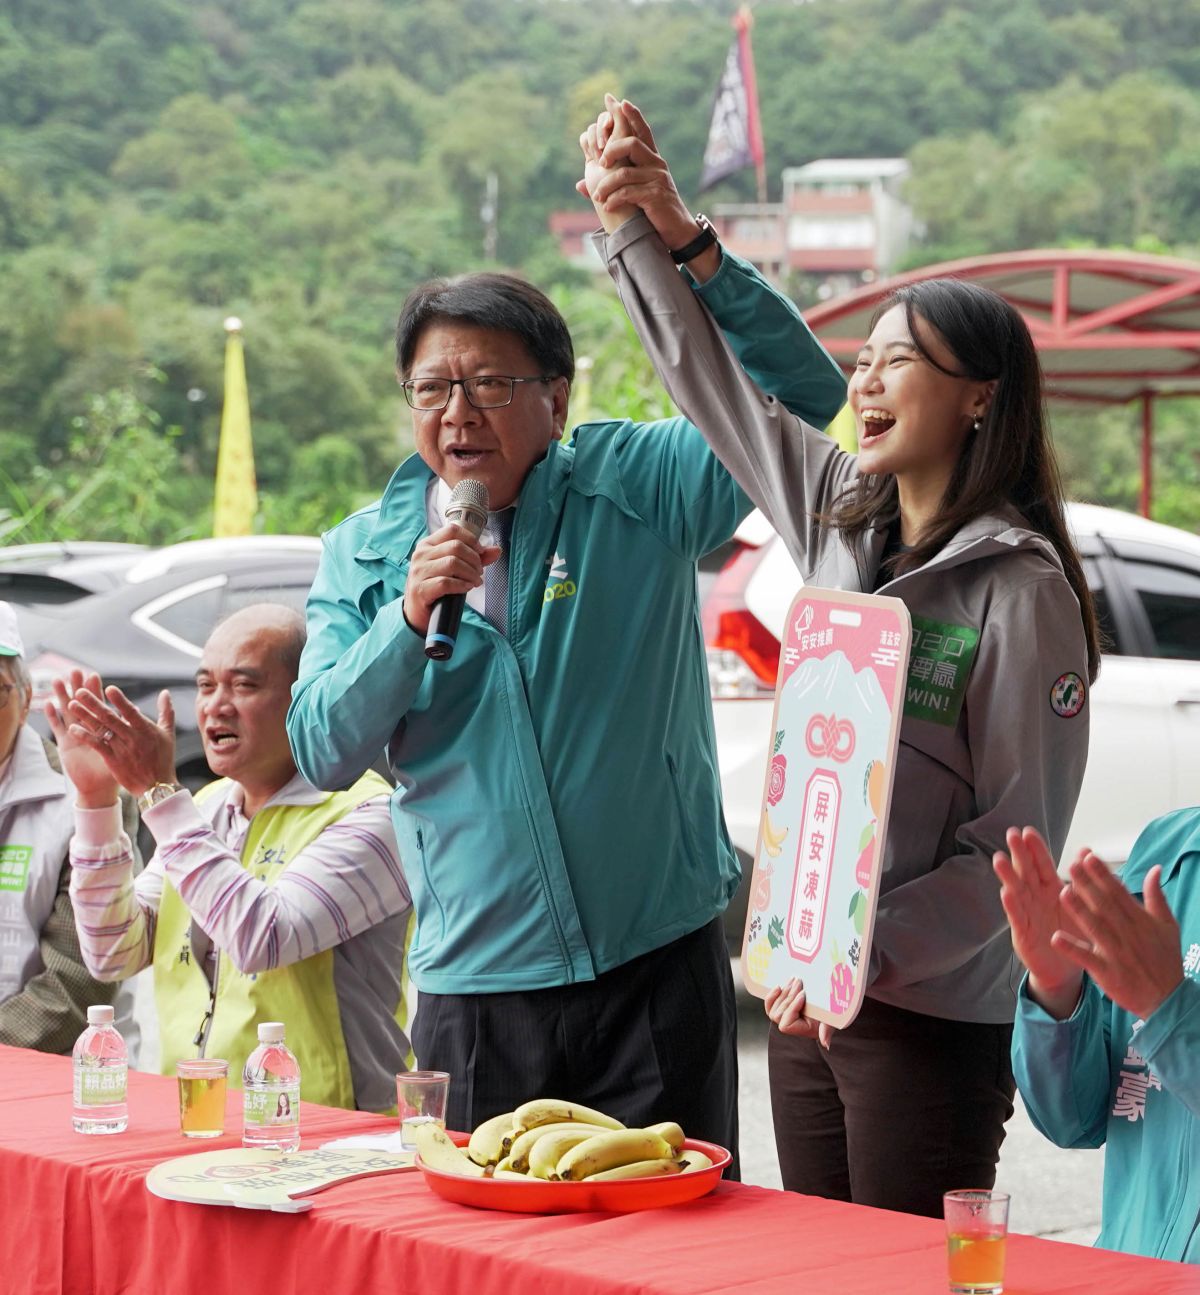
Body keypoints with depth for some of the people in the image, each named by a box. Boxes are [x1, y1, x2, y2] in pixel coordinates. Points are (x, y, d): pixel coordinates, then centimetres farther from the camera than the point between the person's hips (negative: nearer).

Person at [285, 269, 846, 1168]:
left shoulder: (639, 488, 1)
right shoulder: (363, 554, 7)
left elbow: (806, 391, -9)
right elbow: (322, 752, -1)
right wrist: (409, 621, -16)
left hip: (657, 969, -2)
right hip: (472, 991, 2)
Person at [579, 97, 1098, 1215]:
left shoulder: (1021, 592, -13)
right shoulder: (838, 516, 7)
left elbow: (1017, 840, -15)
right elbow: (714, 376, 13)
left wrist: (872, 952, -23)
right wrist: (643, 228, 3)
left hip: (931, 1018, -7)